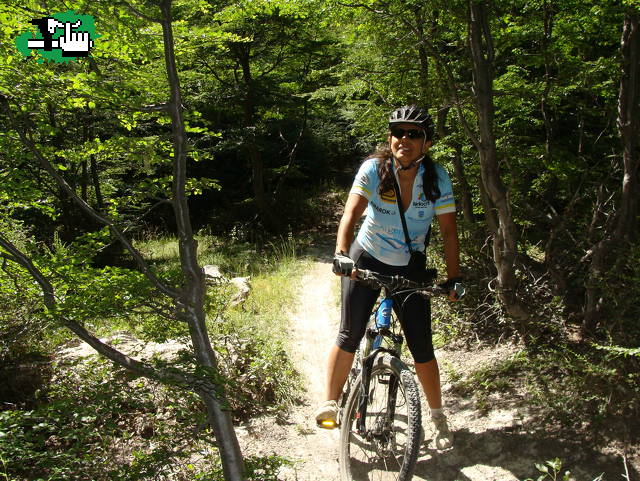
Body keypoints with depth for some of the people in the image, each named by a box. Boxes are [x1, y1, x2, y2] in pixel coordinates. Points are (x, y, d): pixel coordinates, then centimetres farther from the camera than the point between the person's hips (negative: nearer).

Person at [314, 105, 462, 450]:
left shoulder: (437, 178, -12)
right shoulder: (373, 169, -17)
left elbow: (448, 231, -10)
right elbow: (351, 213, -28)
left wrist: (453, 279, -18)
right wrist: (341, 254, -43)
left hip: (410, 268, 1)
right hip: (366, 260, -1)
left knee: (421, 346, 1)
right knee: (350, 334, -11)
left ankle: (438, 418, 20)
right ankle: (329, 403, 2)